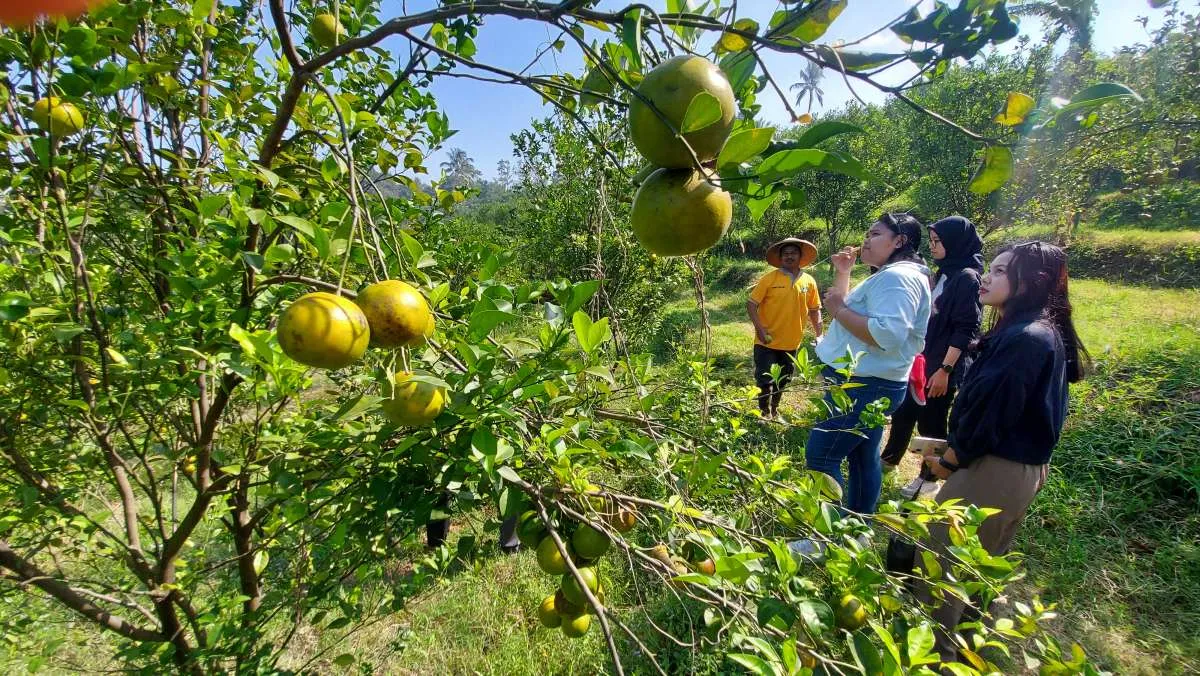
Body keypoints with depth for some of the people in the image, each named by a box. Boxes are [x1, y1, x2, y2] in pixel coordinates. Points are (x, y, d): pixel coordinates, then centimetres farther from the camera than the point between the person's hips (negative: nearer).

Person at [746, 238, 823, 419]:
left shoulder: (809, 281, 0)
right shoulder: (770, 278, -10)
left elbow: (814, 310, 9)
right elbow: (751, 304, -10)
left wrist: (819, 335, 3)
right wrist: (759, 328, -19)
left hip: (791, 342, 4)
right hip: (767, 341, -4)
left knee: (783, 379, 19)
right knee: (765, 380, 2)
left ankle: (774, 409, 40)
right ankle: (764, 412, 23)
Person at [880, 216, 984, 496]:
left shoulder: (967, 277, -16)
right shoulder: (944, 273, 9)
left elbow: (965, 330, -20)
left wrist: (944, 369, -22)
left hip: (940, 365, -8)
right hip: (921, 358, 8)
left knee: (931, 422, 6)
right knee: (903, 412, 17)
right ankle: (889, 459, 34)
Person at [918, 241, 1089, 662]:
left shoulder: (1024, 338, -24)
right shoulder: (1044, 332, 8)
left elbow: (991, 411, -24)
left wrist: (950, 459, -8)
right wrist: (956, 448, 11)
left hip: (996, 469, -10)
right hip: (1023, 466, 10)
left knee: (941, 559, 4)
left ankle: (934, 650, 20)